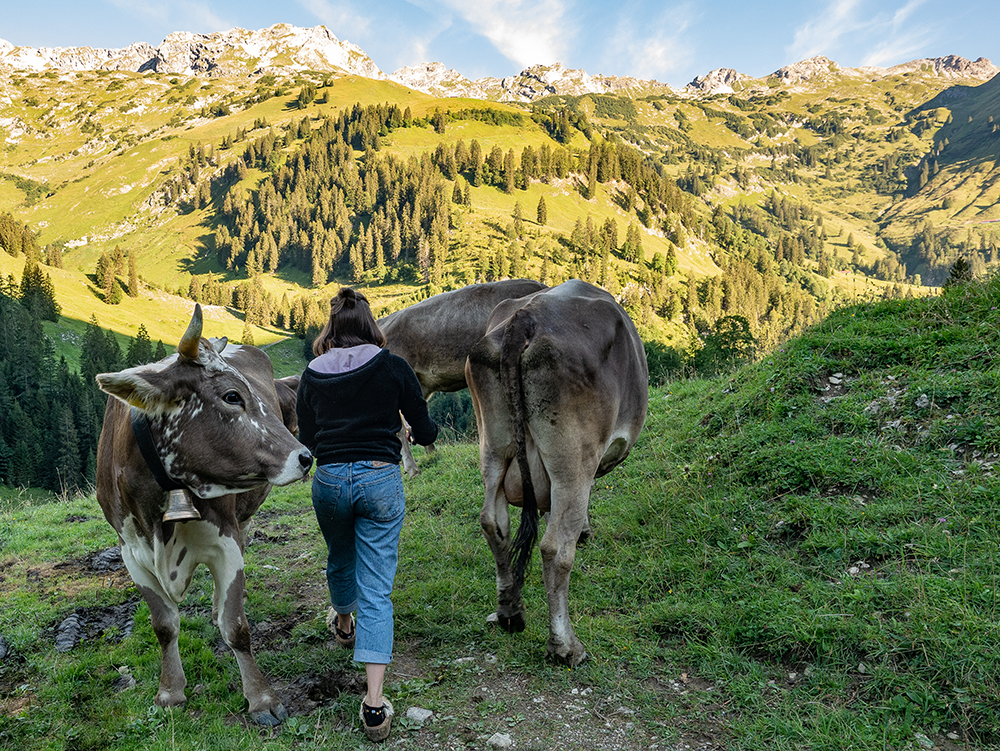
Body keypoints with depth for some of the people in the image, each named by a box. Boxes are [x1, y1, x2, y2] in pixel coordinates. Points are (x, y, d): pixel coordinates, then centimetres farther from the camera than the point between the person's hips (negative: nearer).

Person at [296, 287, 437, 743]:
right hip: (380, 479, -2)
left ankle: (344, 624, 60)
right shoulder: (392, 367, -4)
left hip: (329, 479, 3)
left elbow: (306, 440, 8)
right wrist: (422, 434, 24)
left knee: (340, 559, 31)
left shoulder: (313, 375, 3)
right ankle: (374, 703, -3)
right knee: (377, 589, 1)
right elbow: (425, 431, 0)